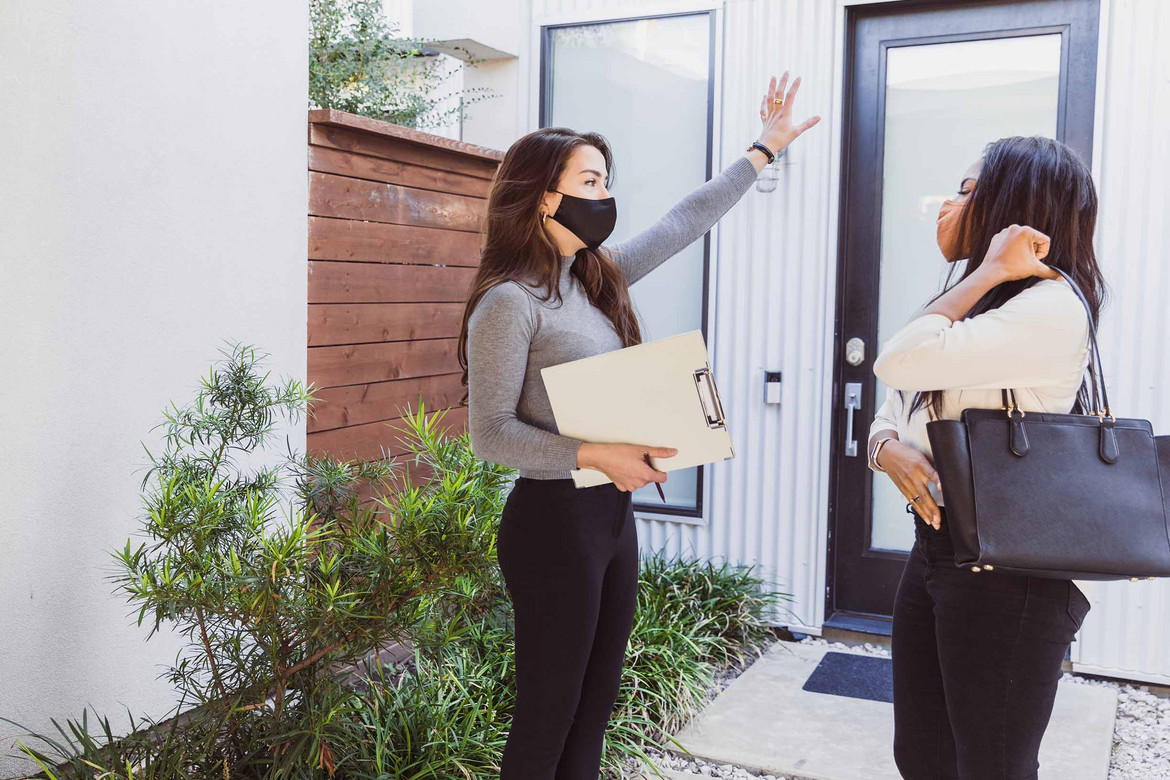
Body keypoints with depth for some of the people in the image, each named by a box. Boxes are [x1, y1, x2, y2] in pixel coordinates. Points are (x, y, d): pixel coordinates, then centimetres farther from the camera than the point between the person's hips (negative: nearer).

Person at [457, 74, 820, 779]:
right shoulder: (509, 302, -14)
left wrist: (762, 151, 24)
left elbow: (684, 223, 18)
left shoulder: (596, 278, 9)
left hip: (614, 511, 8)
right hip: (554, 517, -8)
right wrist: (595, 455, -26)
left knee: (594, 709, 17)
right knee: (548, 716, 4)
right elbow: (490, 434, -17)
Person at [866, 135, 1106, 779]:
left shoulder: (1050, 307, -16)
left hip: (1007, 573, -9)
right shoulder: (965, 313, 16)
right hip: (934, 550, 9)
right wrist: (893, 452, -13)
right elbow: (886, 421, 11)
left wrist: (991, 268, -15)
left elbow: (899, 362, -27)